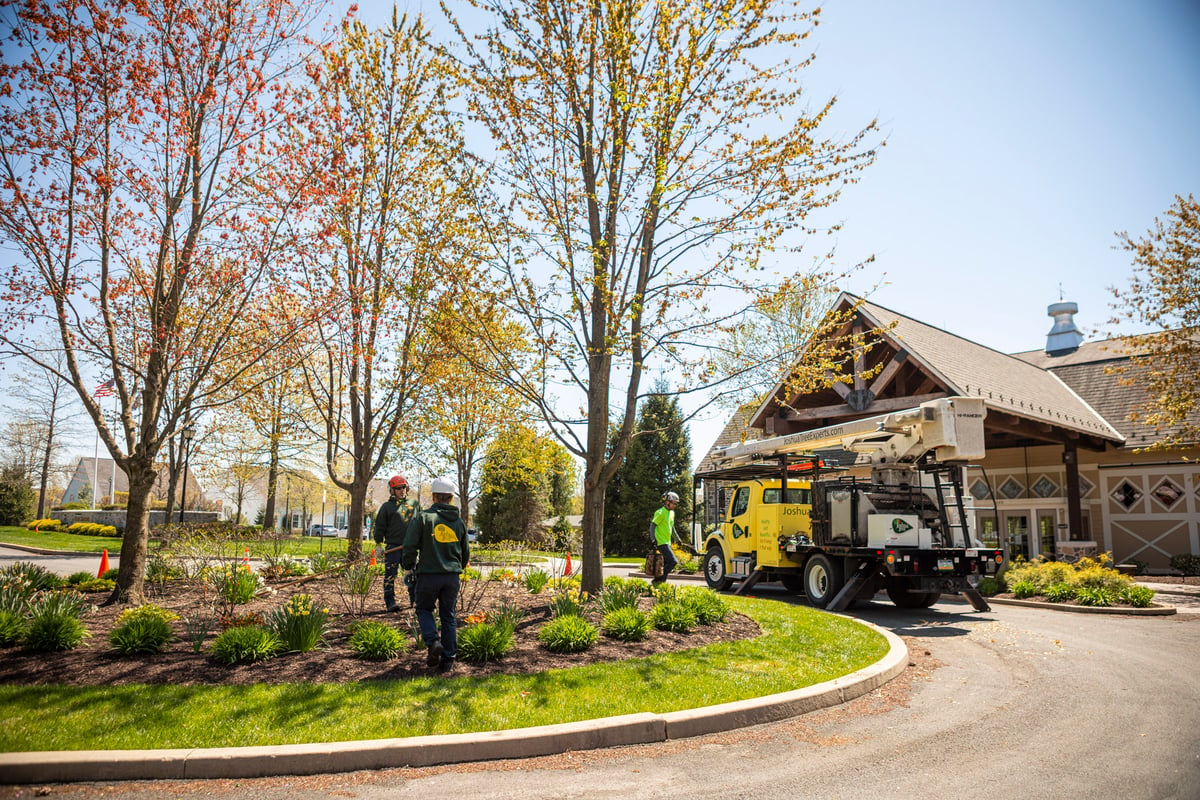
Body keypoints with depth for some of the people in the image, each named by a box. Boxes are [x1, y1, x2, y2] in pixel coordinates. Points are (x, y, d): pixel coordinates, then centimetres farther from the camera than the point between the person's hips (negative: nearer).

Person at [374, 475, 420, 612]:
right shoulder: (387, 506, 3)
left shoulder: (414, 504, 13)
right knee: (390, 575, -4)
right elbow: (379, 527, 2)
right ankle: (390, 602, 1)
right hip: (393, 546, -3)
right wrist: (378, 544, -5)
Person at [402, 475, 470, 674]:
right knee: (448, 617, 10)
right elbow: (466, 553, 17)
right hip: (452, 577, 3)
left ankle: (433, 641, -6)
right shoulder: (459, 521, 9)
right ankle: (448, 661, 10)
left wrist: (409, 565, 11)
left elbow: (409, 547, -9)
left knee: (424, 609, 17)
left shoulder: (423, 517, -6)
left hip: (428, 575, -3)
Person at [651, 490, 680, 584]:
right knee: (673, 561, -17)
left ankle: (661, 580, 16)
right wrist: (653, 539, -22)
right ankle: (658, 579, -11)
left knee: (666, 563, 9)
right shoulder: (661, 513, -12)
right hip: (661, 542, -9)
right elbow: (653, 525, -14)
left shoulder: (672, 513, 15)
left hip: (667, 542, 9)